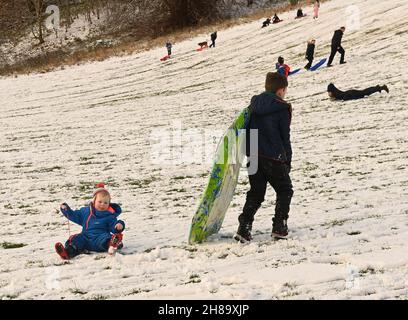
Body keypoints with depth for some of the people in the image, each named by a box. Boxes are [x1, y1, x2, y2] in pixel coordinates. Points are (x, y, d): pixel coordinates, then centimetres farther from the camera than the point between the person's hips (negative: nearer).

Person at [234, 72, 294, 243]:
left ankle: (244, 227, -2)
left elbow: (245, 129, 13)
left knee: (256, 193, 13)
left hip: (253, 156, 5)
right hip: (274, 157, -5)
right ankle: (279, 227, 4)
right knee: (284, 190, 13)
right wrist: (288, 161, 4)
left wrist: (248, 153, 19)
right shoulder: (282, 108, -7)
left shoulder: (254, 104, 10)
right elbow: (285, 138, -5)